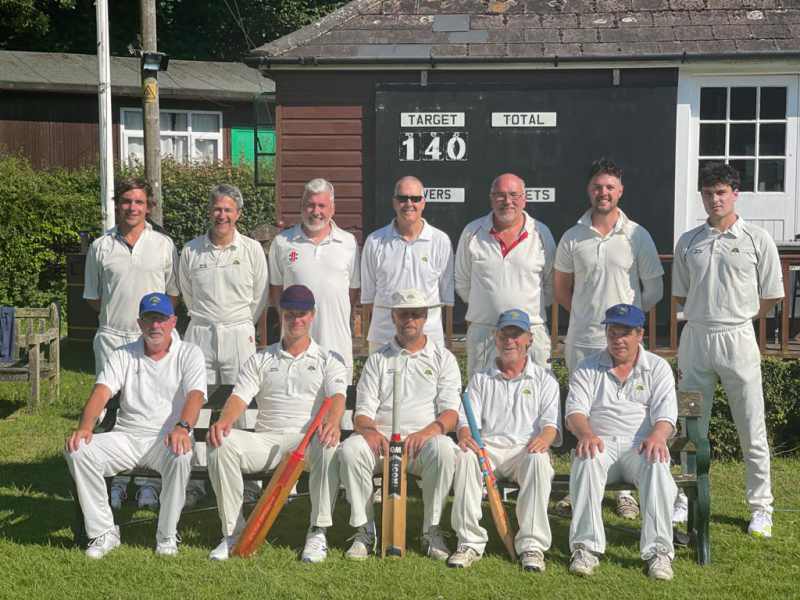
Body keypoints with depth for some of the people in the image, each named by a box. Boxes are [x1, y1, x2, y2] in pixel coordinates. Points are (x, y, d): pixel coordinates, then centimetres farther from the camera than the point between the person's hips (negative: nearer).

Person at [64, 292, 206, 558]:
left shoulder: (188, 354, 5)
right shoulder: (122, 356, 13)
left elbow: (195, 395, -11)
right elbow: (101, 392, -3)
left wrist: (182, 428, -33)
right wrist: (85, 426, -24)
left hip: (168, 438, -3)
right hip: (127, 437, 3)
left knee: (180, 456, -37)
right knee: (77, 450, -22)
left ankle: (167, 536, -18)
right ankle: (104, 532, -13)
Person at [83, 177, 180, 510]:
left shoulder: (164, 245, 5)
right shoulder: (101, 246, 6)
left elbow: (173, 295, 11)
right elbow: (92, 297, 13)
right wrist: (118, 313, 5)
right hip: (111, 337, 1)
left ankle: (148, 482, 7)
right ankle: (116, 481, 11)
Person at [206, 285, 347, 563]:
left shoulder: (328, 361, 14)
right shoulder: (260, 360, 20)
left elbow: (337, 397, -6)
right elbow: (239, 397, 5)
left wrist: (332, 422, -32)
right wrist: (223, 422, -20)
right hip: (266, 440, 2)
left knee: (329, 446, -38)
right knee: (221, 444, -27)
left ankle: (318, 532, -29)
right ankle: (233, 532, -20)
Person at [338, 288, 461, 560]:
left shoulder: (442, 358, 13)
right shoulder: (377, 359, 17)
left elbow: (451, 412, 1)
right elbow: (363, 410, 8)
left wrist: (429, 431, -20)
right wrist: (368, 430, -17)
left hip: (426, 437, -1)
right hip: (381, 438, 1)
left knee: (443, 449, -35)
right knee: (350, 449, -30)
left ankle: (432, 530, -20)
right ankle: (364, 530, -18)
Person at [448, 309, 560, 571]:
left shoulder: (544, 380, 17)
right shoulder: (480, 379, 22)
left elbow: (551, 421, 3)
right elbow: (466, 419, 10)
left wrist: (545, 438, -21)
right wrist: (465, 436, -15)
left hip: (526, 448, -1)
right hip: (487, 447, 1)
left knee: (538, 460, -37)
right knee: (465, 456, -33)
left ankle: (532, 544, -34)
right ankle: (470, 542, -31)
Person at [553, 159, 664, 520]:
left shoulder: (637, 236, 0)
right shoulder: (572, 238, 5)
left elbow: (654, 290, 6)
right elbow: (561, 287, 16)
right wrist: (586, 313, 9)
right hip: (581, 341, 2)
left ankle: (625, 491, 10)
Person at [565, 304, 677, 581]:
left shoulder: (658, 368, 12)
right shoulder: (588, 368, 13)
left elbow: (665, 413, -1)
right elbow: (575, 410, 0)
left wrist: (657, 436, -26)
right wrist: (586, 434, -23)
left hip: (641, 444, 0)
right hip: (600, 442, 0)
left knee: (657, 465, -35)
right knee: (586, 460, -35)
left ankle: (659, 550, -33)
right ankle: (586, 548, -35)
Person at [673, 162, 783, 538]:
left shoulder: (757, 240, -2)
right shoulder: (688, 242, 7)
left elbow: (771, 298, 2)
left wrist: (734, 322, 5)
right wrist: (707, 318, 7)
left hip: (737, 339, -3)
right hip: (695, 338, 3)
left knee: (752, 430, 1)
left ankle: (760, 508, 11)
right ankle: (687, 499, 22)